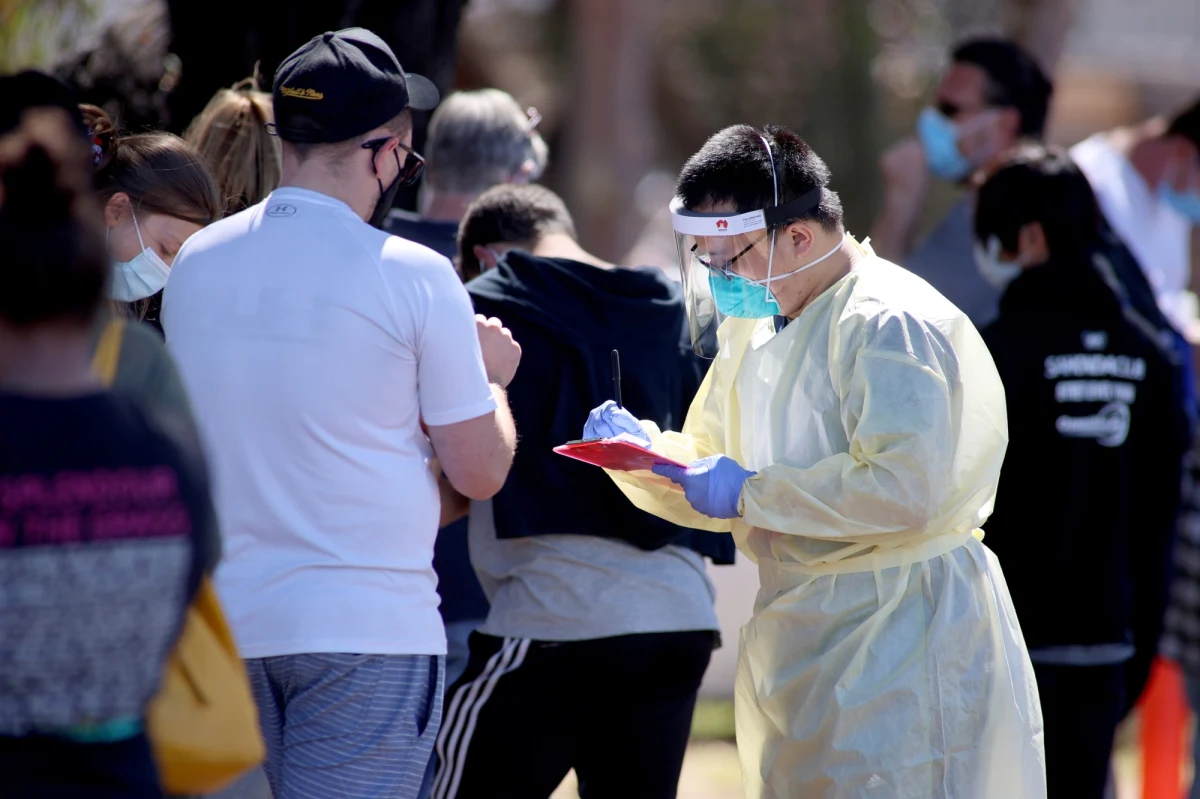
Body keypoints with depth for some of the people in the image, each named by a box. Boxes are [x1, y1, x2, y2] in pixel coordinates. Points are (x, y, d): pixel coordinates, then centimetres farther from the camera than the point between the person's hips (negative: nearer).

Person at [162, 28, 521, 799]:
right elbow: (480, 471, -5)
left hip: (221, 621, 5)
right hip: (368, 631, -5)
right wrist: (489, 376, 16)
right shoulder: (414, 275, -9)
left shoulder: (194, 264, 6)